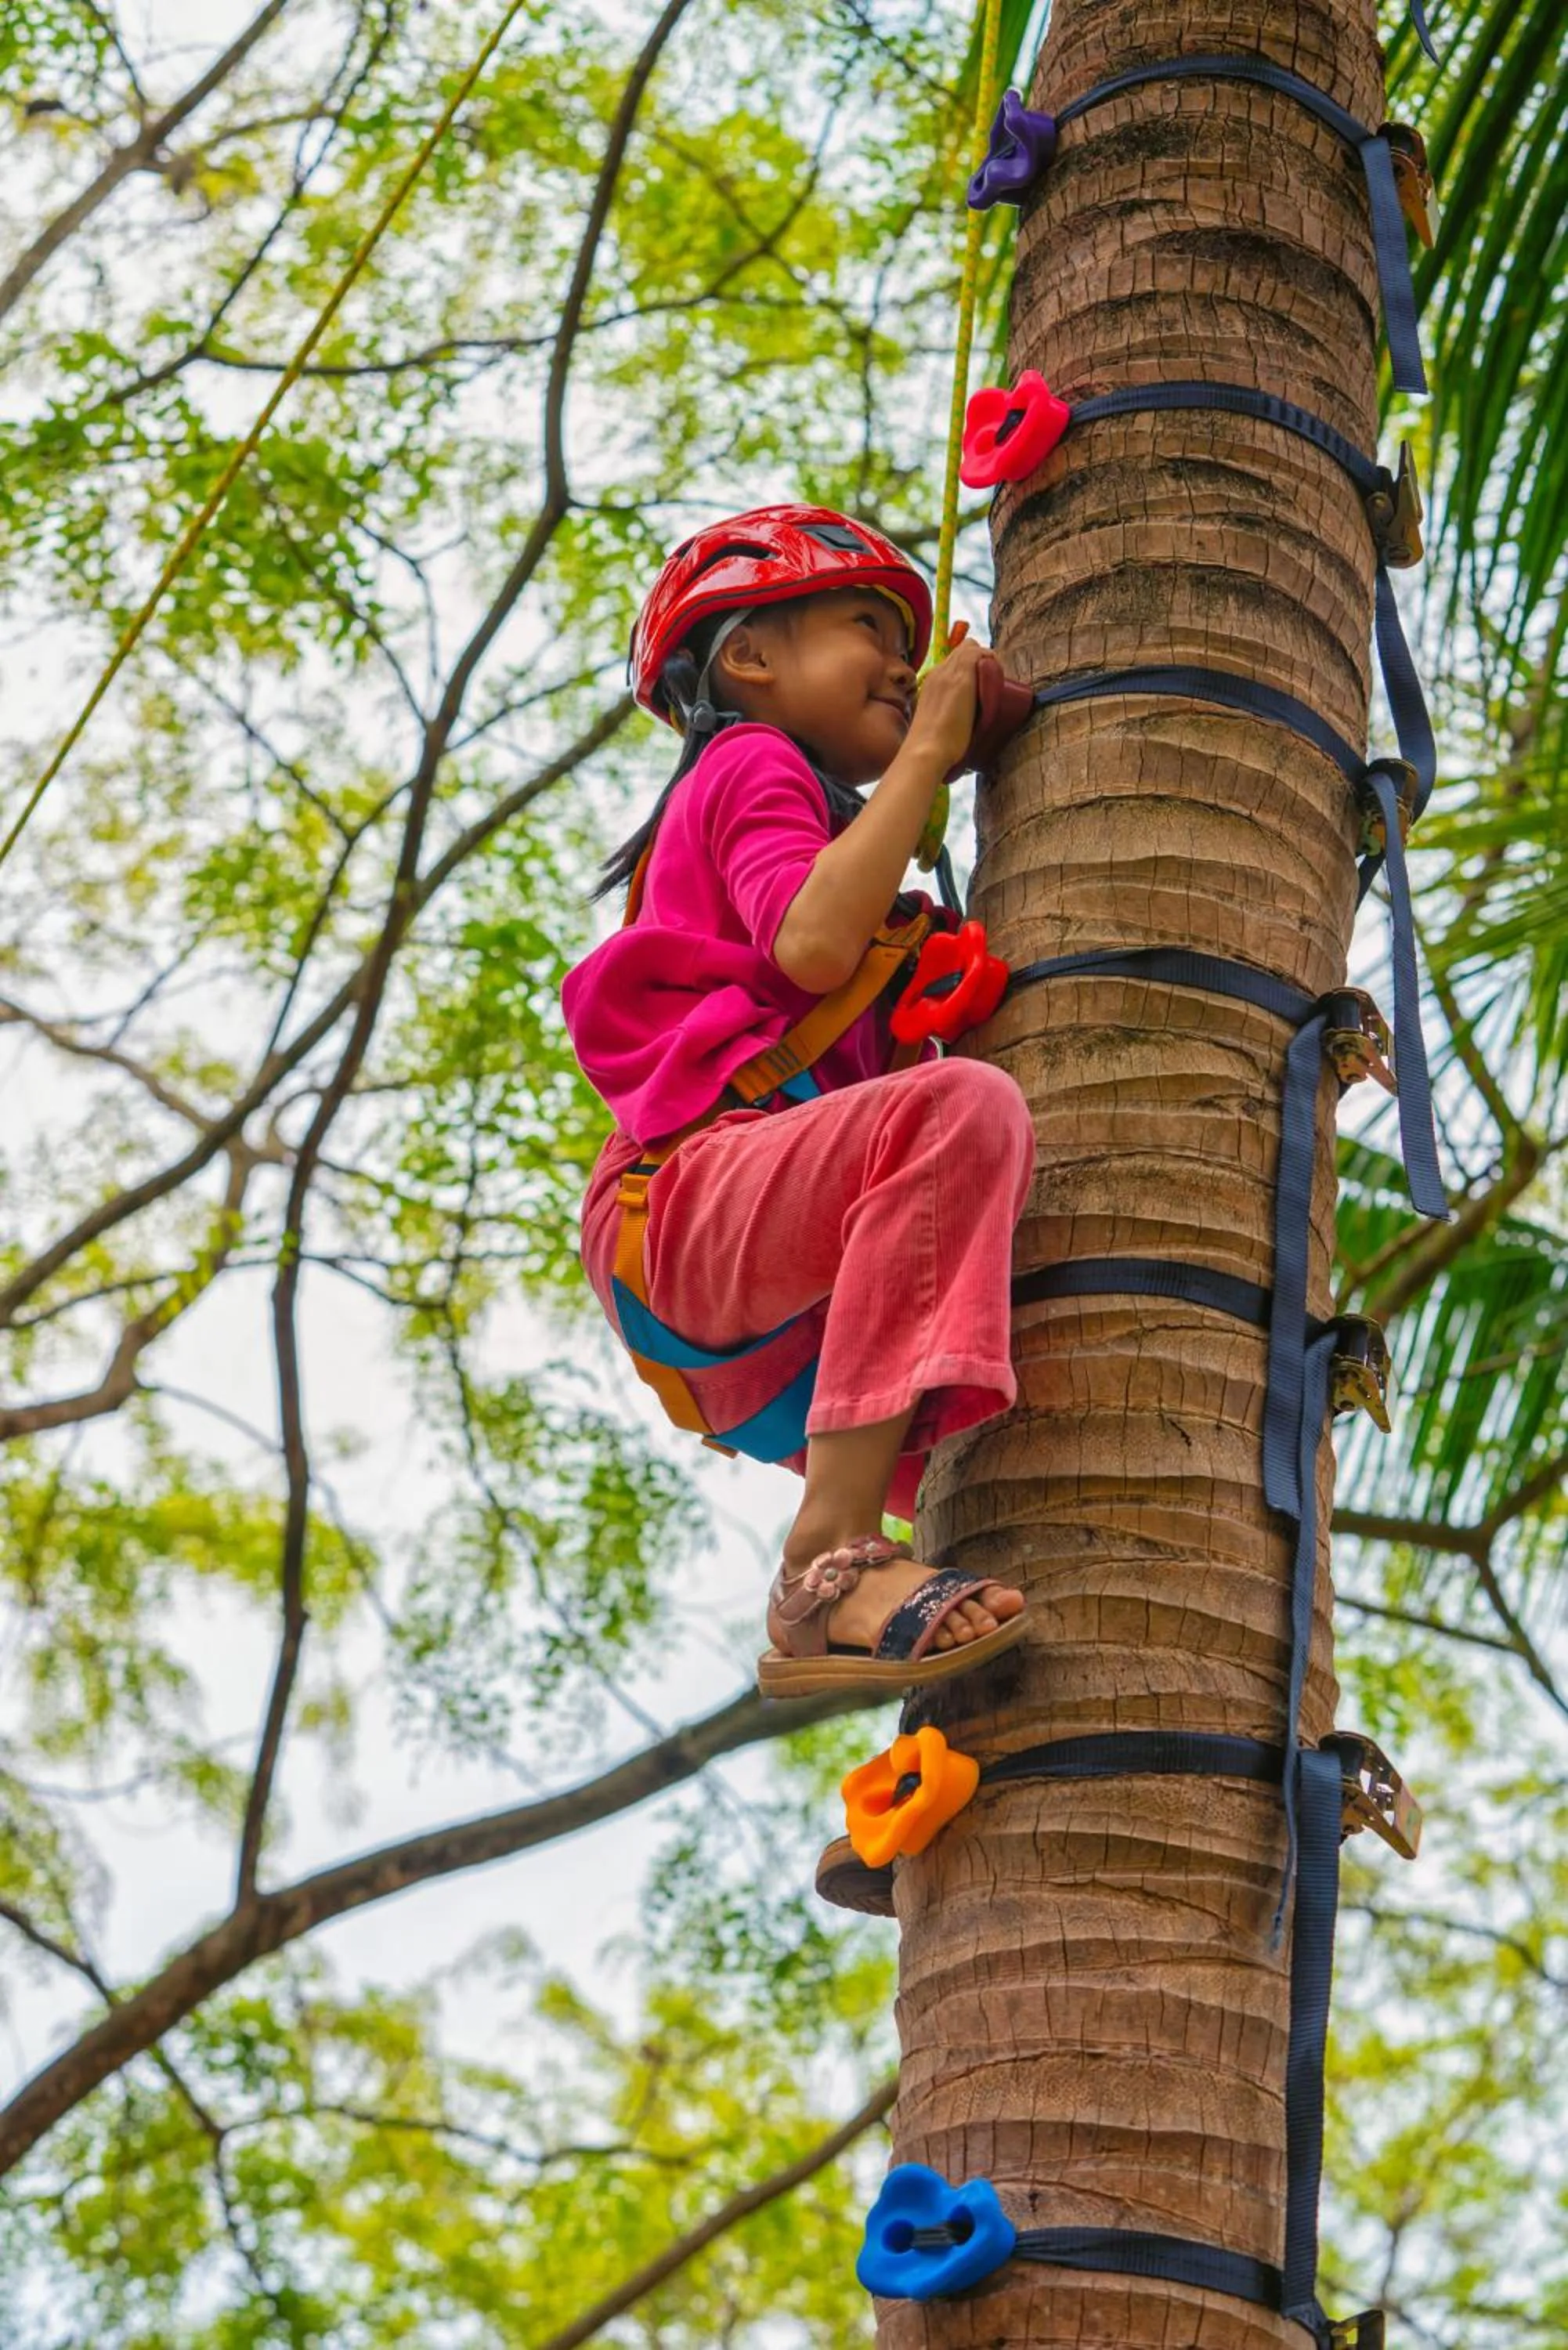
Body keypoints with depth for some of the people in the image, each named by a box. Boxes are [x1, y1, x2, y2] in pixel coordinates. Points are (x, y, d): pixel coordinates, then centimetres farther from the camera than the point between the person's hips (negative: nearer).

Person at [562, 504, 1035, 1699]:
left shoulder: (805, 804, 34)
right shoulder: (755, 763, 7)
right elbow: (812, 947, -15)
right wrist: (925, 755, -5)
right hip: (692, 1203, -10)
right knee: (964, 1108, -35)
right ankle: (832, 1562, -42)